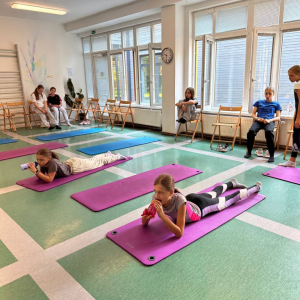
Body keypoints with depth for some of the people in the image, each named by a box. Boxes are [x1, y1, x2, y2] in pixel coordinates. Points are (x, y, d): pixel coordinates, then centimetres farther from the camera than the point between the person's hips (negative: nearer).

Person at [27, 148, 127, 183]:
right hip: (69, 162, 6)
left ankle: (117, 156, 37)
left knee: (97, 162, 15)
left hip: (75, 166, -6)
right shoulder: (44, 163, -19)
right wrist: (35, 170, -29)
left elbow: (49, 179, -43)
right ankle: (108, 154, 55)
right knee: (92, 160, 29)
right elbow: (41, 176, -9)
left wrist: (36, 171, -47)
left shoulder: (52, 163, -42)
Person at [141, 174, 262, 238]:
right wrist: (146, 216, -43)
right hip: (190, 199, 4)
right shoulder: (156, 198, -32)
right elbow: (144, 223, -20)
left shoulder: (179, 200, -47)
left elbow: (179, 233, -46)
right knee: (213, 193, 32)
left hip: (200, 207, -4)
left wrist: (161, 215, -56)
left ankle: (254, 187, 46)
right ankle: (232, 183, 61)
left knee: (228, 200, 20)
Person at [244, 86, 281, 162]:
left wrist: (269, 120, -10)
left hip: (269, 121, -1)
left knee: (269, 132, -39)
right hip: (258, 121, 2)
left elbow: (278, 117, 12)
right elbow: (253, 114, 18)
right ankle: (249, 152, -16)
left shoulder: (276, 104, 22)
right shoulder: (259, 102, 26)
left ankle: (271, 155, -30)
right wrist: (258, 118, -5)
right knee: (251, 131, -33)